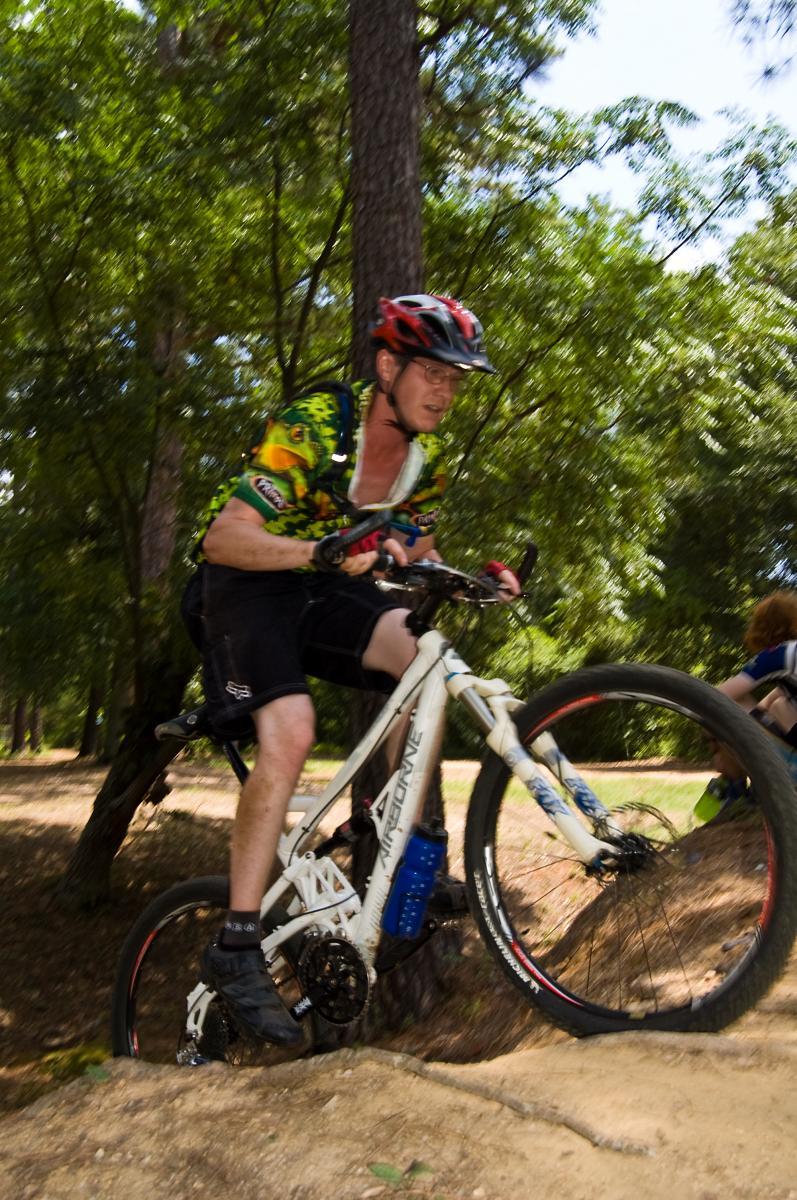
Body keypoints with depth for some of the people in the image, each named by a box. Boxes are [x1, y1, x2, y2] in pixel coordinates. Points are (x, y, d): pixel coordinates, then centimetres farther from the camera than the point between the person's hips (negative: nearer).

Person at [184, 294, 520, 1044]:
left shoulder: (426, 456, -2)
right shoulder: (313, 426, -23)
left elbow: (417, 554, 10)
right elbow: (224, 538, -28)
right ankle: (236, 946, -20)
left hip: (323, 587, 6)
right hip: (245, 579, -6)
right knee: (290, 731, -27)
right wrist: (326, 550, -44)